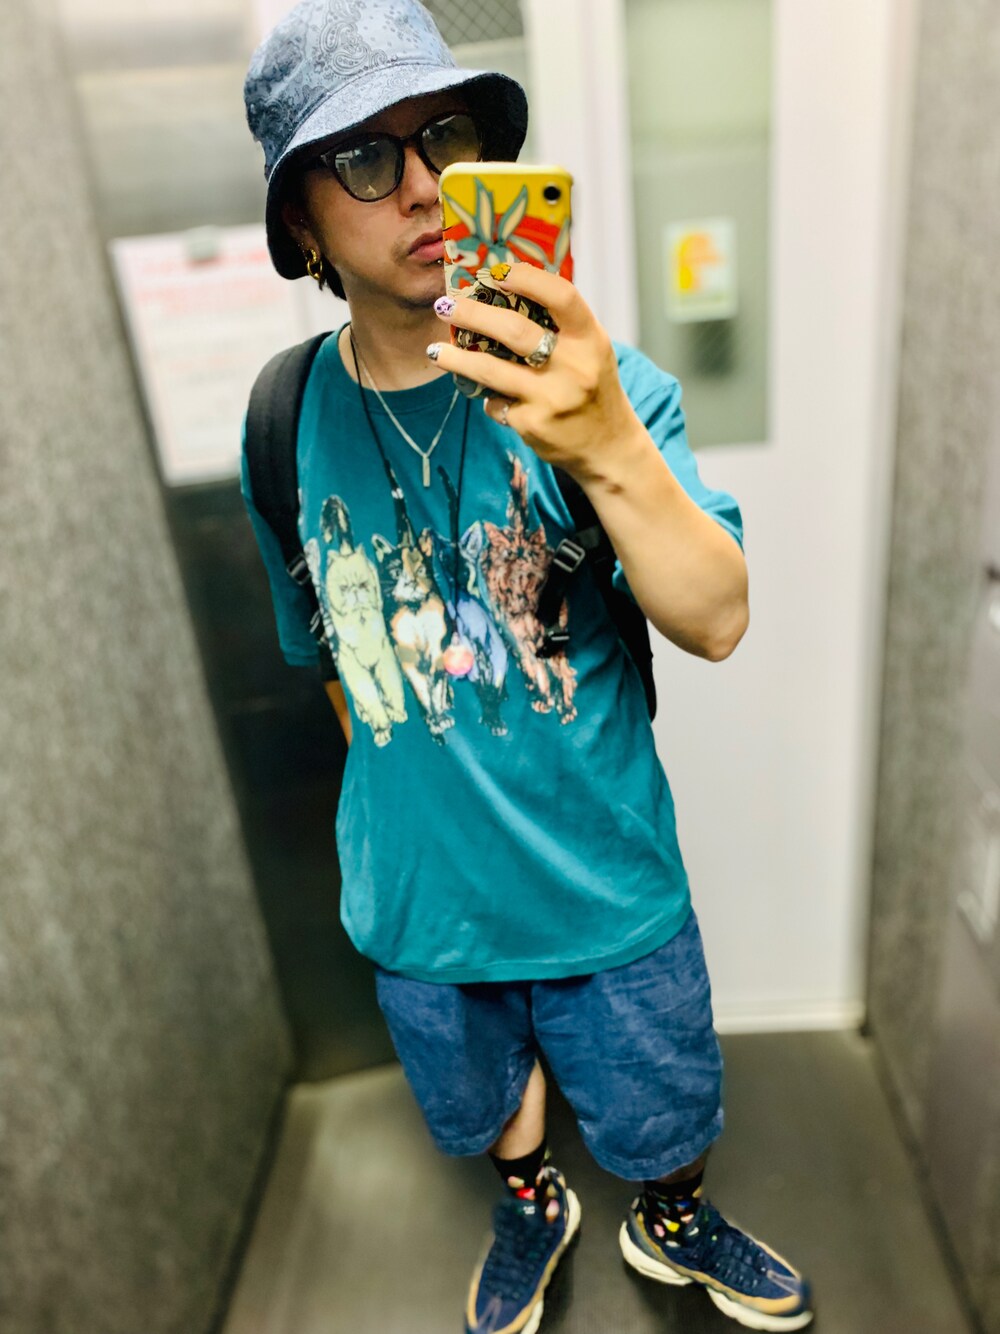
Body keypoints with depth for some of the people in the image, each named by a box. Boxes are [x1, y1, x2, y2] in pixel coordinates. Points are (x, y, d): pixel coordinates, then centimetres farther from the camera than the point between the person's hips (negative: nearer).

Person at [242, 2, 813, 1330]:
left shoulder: (590, 381, -18)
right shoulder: (293, 417, -10)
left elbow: (717, 623, -26)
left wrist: (607, 446, -44)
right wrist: (408, 792, 10)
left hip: (608, 876, -1)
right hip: (418, 886, 3)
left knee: (659, 1114, 23)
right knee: (480, 1103, 28)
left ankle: (672, 1223, 59)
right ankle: (532, 1208, 63)